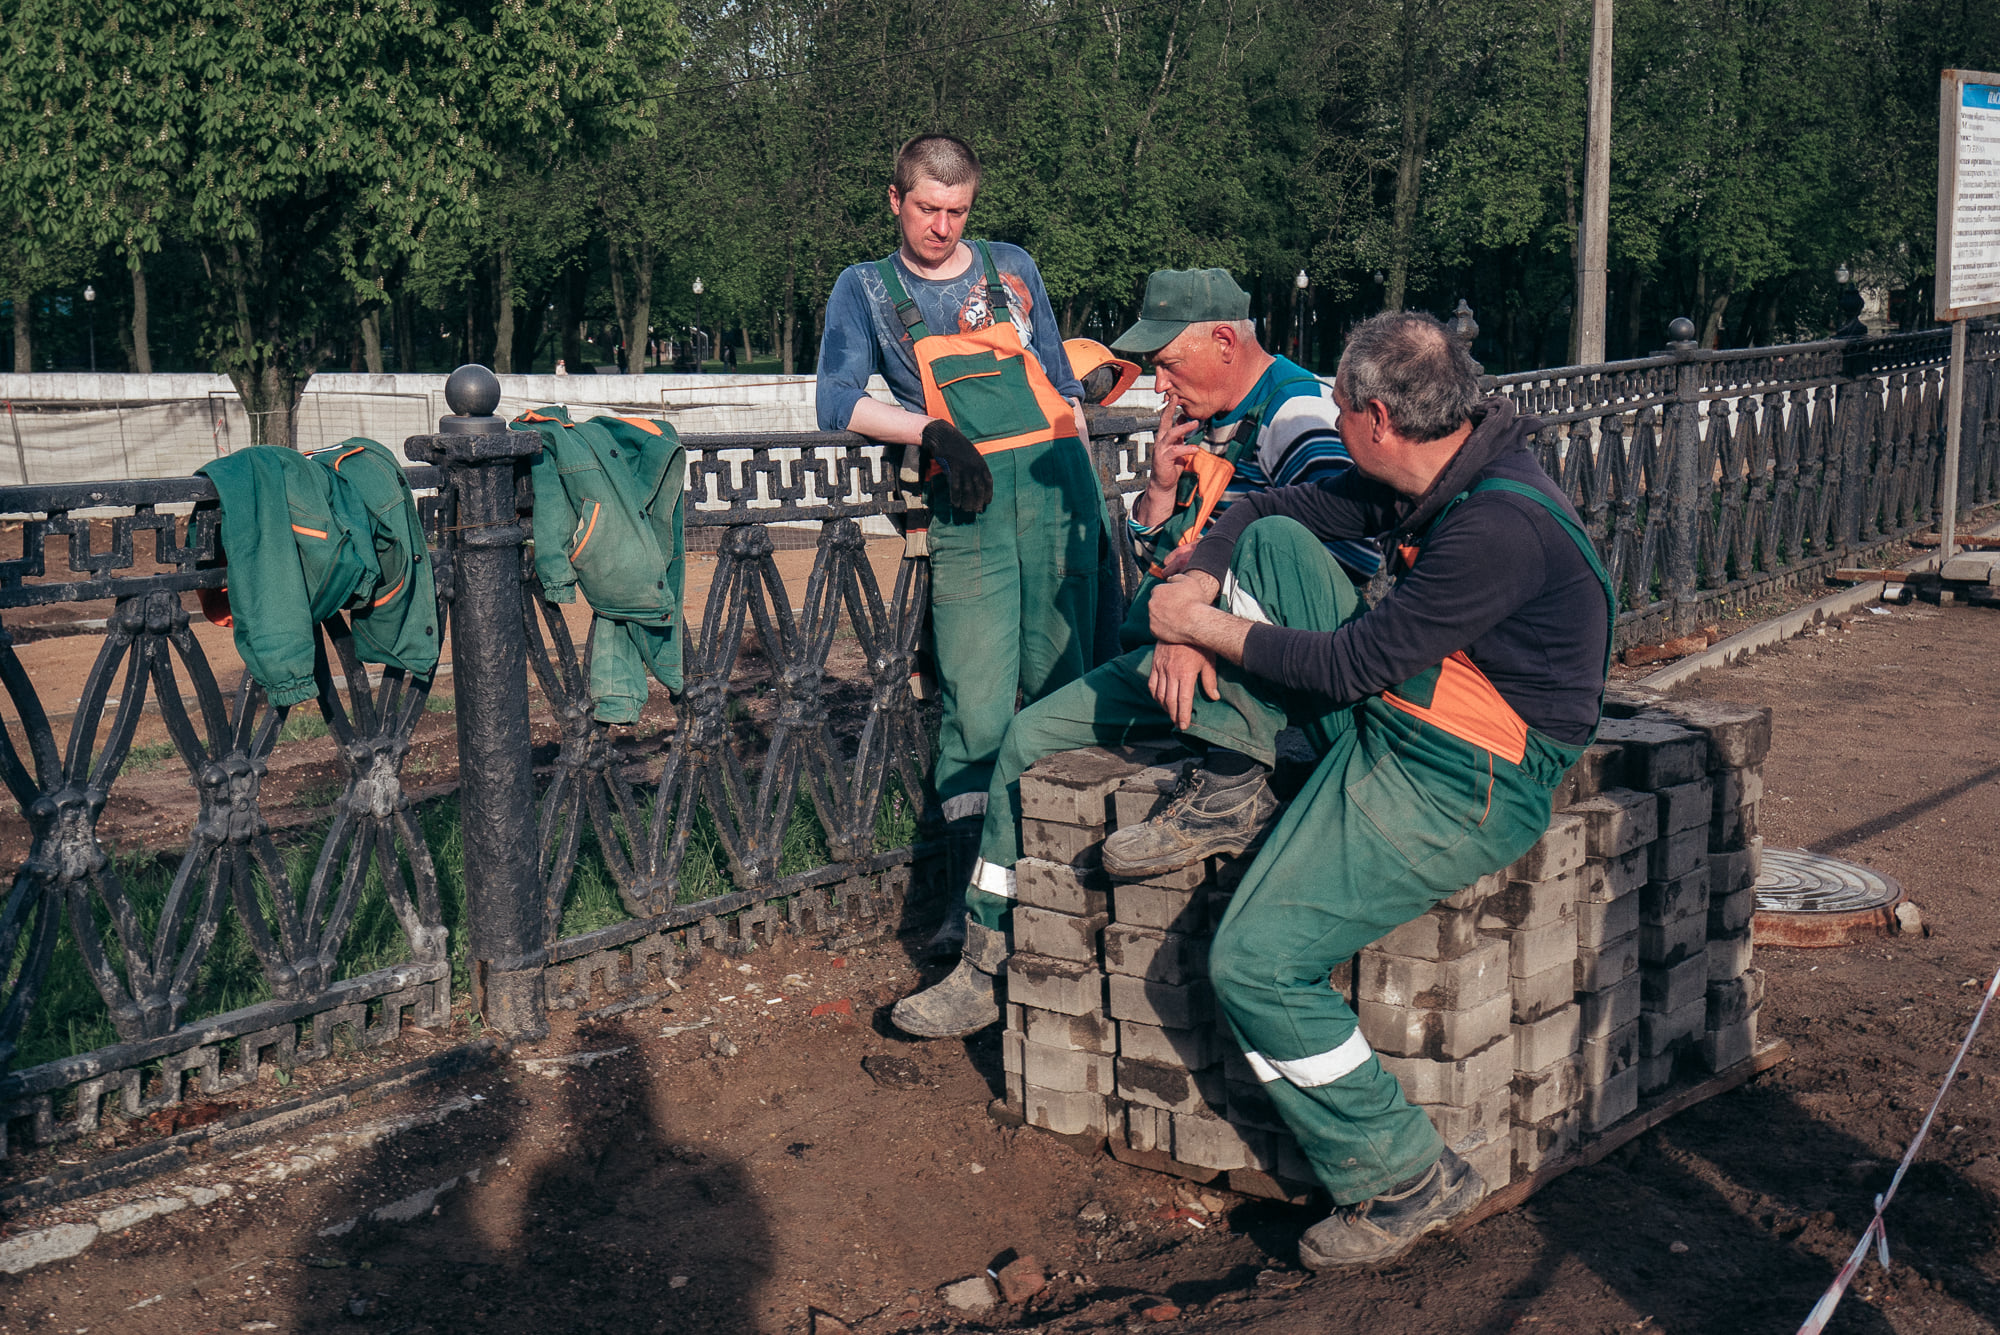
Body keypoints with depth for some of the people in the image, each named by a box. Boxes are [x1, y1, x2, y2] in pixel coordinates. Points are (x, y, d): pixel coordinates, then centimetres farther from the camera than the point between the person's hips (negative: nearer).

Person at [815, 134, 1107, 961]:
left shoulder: (1012, 268, 19)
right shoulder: (865, 289, 14)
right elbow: (837, 402, 1)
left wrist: (1085, 491, 14)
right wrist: (931, 431, -13)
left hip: (1054, 486, 2)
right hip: (965, 510, -2)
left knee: (1060, 688, 3)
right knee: (976, 708, -8)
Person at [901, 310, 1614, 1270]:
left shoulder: (1502, 527, -27)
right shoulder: (1426, 474, 1)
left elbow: (1347, 663, -23)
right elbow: (1259, 511, 11)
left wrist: (1200, 622, -12)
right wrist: (1193, 610, -5)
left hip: (1458, 785, -9)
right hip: (1376, 716, 9)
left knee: (1254, 964, -18)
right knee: (1273, 543, 3)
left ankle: (1404, 1179, -1)